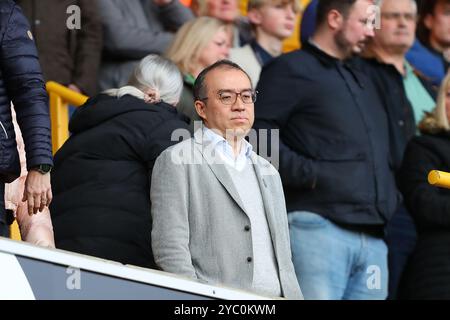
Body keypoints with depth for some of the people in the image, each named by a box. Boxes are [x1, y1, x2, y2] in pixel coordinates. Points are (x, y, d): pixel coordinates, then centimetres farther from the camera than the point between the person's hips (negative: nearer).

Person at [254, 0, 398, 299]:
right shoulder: (292, 70, 2)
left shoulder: (362, 80, 29)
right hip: (317, 226, -8)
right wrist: (308, 175, -16)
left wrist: (391, 195, 19)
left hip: (372, 238, 8)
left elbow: (383, 151, 37)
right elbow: (258, 133, -10)